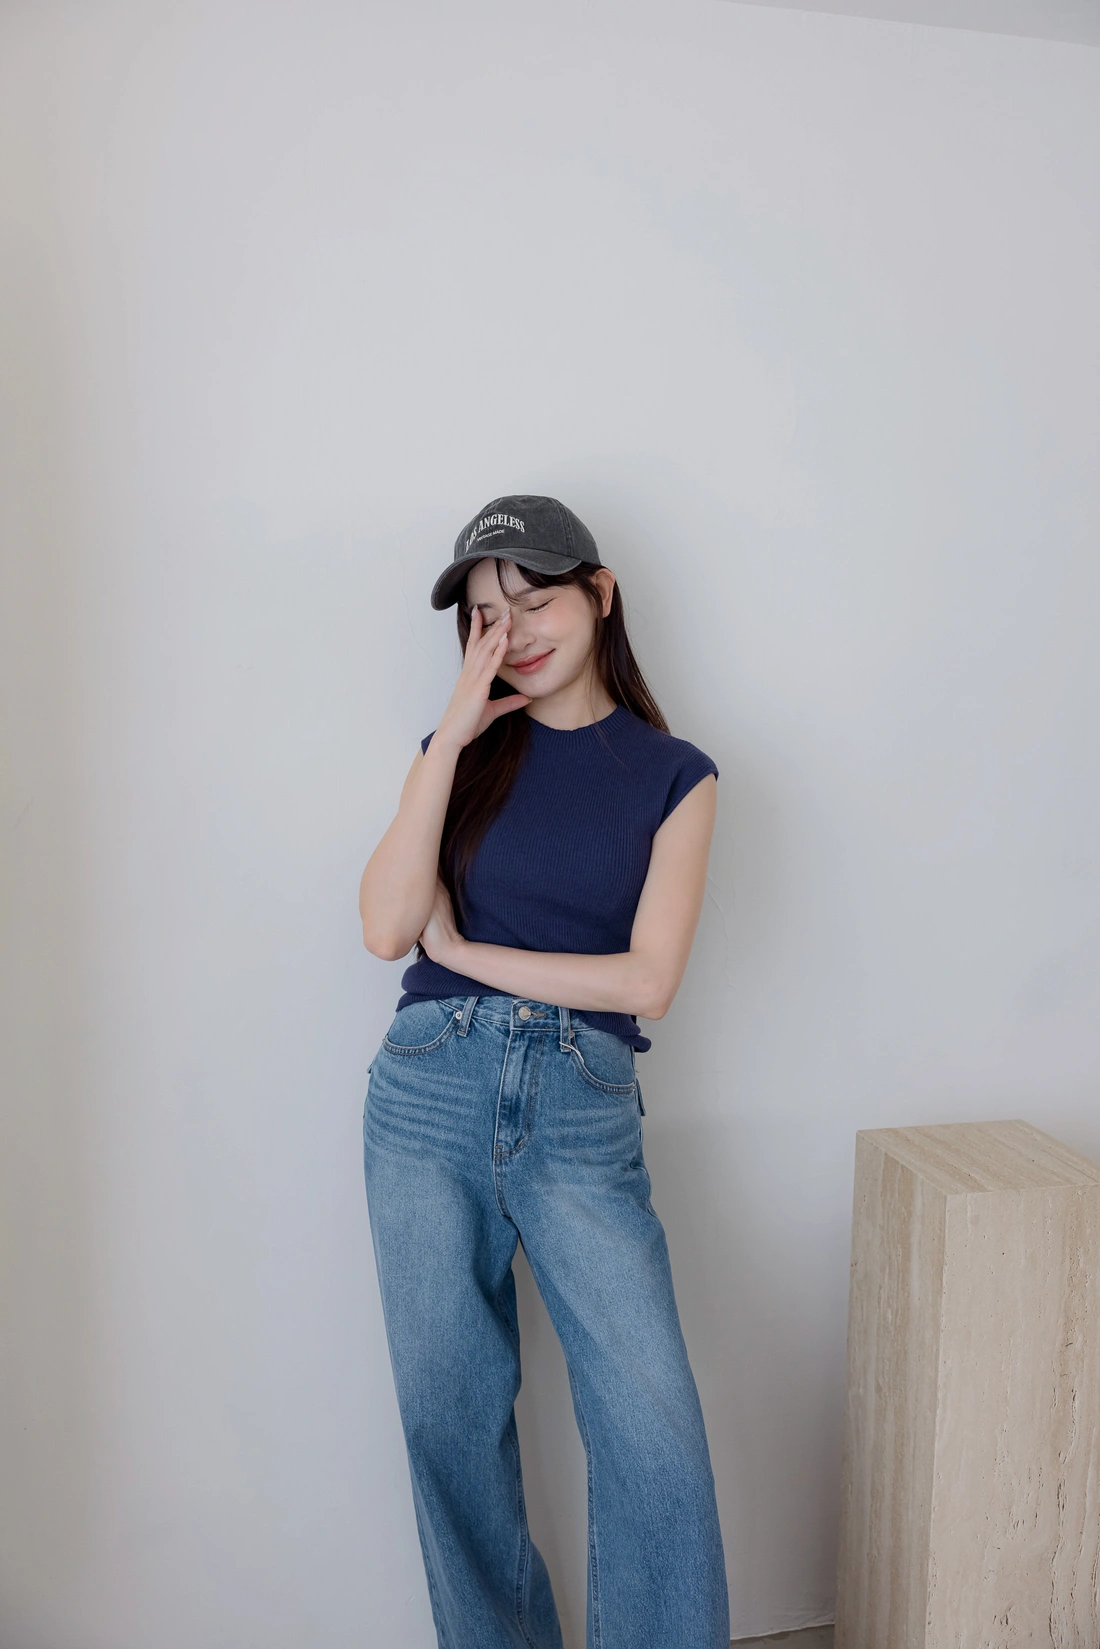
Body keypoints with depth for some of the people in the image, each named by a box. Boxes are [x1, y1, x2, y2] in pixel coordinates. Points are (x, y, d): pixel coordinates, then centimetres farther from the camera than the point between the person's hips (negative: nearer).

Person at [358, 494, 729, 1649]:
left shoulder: (672, 775, 3)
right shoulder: (462, 748, 8)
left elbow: (647, 980, -5)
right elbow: (388, 928, -7)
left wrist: (464, 950, -4)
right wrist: (454, 732, -9)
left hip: (582, 1112, -2)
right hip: (430, 1093, 2)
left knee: (655, 1432, -6)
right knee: (449, 1412, 12)